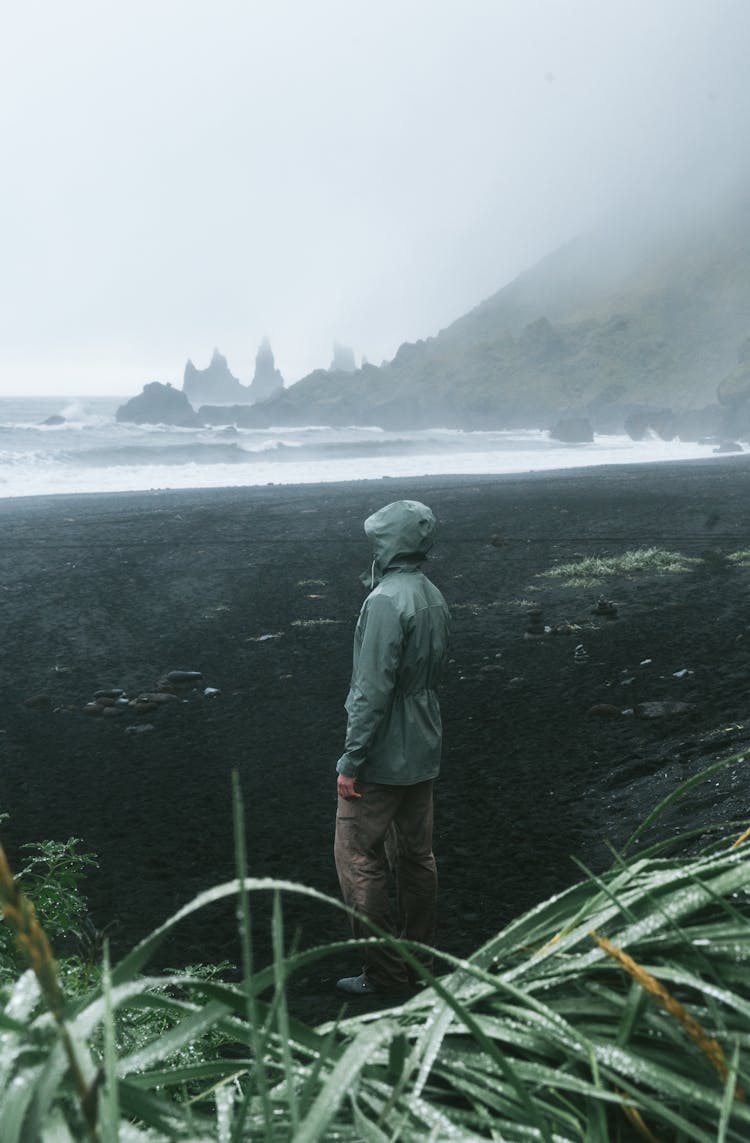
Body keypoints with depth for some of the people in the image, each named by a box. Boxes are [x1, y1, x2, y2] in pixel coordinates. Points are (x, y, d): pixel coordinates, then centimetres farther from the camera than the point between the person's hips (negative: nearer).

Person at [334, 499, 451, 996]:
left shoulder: (385, 601, -21)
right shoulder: (434, 597, 7)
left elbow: (373, 689, -24)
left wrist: (352, 761, -18)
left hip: (384, 757, -9)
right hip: (424, 751, 9)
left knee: (358, 859, 3)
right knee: (416, 854, 18)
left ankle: (385, 971, 10)